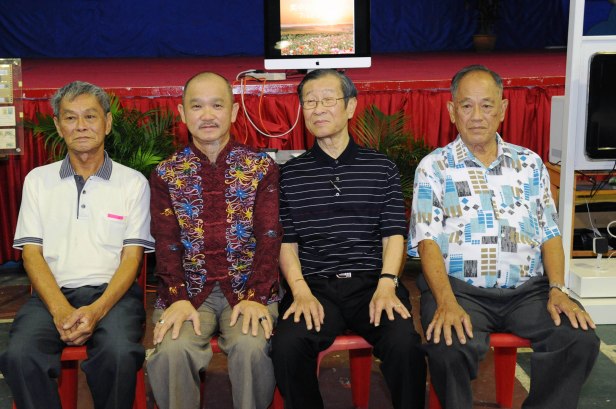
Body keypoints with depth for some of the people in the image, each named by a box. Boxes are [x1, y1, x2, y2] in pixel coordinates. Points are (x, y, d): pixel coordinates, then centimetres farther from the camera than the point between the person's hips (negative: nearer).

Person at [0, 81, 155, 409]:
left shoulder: (133, 182, 7)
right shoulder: (38, 180, 13)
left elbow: (132, 257, 2)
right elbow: (31, 253, 6)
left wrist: (97, 310, -16)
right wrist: (61, 310, -12)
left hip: (112, 292, -1)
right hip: (52, 293, 2)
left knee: (119, 354, -32)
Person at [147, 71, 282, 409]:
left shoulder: (262, 167, 5)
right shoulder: (166, 174, 8)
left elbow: (270, 237, -4)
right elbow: (166, 244, 0)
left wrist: (255, 296, -17)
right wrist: (178, 299, -16)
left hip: (249, 289, -1)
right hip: (189, 290, 1)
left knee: (251, 347, -28)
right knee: (172, 350, -26)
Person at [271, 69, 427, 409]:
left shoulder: (381, 167, 13)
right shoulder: (290, 173, 13)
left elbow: (393, 234, 7)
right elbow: (286, 241, 8)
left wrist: (387, 283, -10)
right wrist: (300, 289, -8)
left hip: (371, 281, 0)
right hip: (315, 285, 0)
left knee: (405, 345, -29)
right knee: (287, 346, -29)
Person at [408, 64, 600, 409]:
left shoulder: (530, 163, 15)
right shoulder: (434, 167, 5)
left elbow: (550, 233, 12)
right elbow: (427, 240, -4)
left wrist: (558, 289, -5)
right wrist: (447, 302, -19)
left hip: (528, 289, 3)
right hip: (459, 287, -3)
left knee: (581, 340, -22)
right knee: (449, 349, -32)